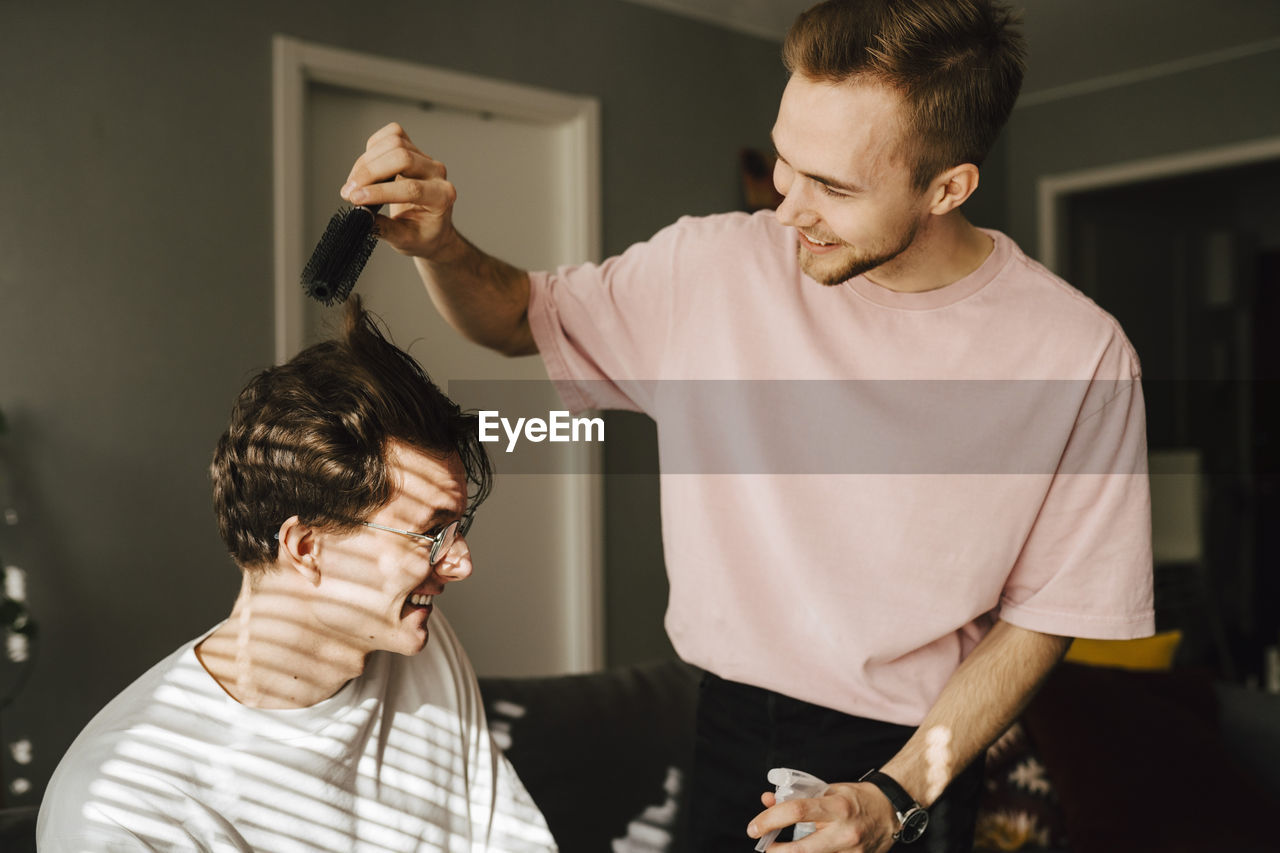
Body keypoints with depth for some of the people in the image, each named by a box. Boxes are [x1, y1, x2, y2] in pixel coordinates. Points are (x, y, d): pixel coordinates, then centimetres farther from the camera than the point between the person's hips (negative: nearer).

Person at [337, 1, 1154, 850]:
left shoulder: (1080, 357, -17)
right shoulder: (712, 268, -10)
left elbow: (1044, 615, -9)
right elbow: (521, 318, 4)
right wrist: (438, 245, -17)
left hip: (912, 757, -2)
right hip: (731, 724, 3)